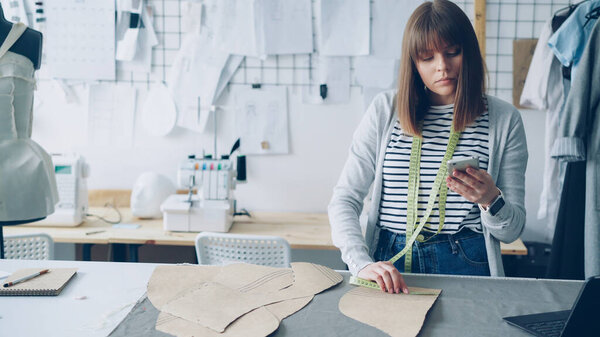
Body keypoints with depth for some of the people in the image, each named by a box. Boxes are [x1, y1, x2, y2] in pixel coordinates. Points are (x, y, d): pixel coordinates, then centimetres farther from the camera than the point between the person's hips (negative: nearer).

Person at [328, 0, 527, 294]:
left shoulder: (504, 119, 6)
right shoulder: (385, 110, 6)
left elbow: (512, 230, 9)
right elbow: (344, 199, 2)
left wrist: (491, 199, -13)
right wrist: (361, 263, -15)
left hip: (466, 265, 0)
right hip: (389, 262, 1)